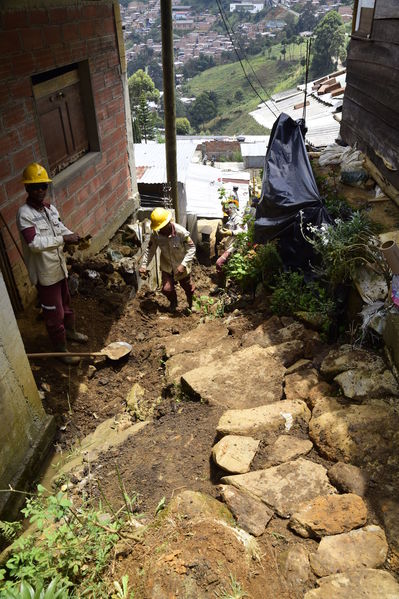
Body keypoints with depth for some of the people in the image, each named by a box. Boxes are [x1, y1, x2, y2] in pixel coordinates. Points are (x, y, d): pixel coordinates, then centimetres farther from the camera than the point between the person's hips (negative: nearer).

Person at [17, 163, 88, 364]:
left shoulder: (50, 209, 3)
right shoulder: (25, 214, -22)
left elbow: (62, 229, 12)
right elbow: (34, 243, -33)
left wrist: (76, 237, -9)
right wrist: (63, 239, -33)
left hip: (59, 268, 8)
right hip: (44, 273, -8)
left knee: (65, 303, 26)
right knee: (54, 313, 6)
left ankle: (70, 331, 50)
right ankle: (61, 350, 22)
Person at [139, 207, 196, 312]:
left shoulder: (181, 232, -31)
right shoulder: (155, 234, -21)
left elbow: (191, 248, -25)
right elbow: (150, 250, -8)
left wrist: (183, 265, -34)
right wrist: (144, 265, -17)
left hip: (181, 266, -2)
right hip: (167, 266, 2)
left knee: (187, 287, 17)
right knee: (166, 289, -1)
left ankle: (191, 304, 51)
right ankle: (173, 303, 36)